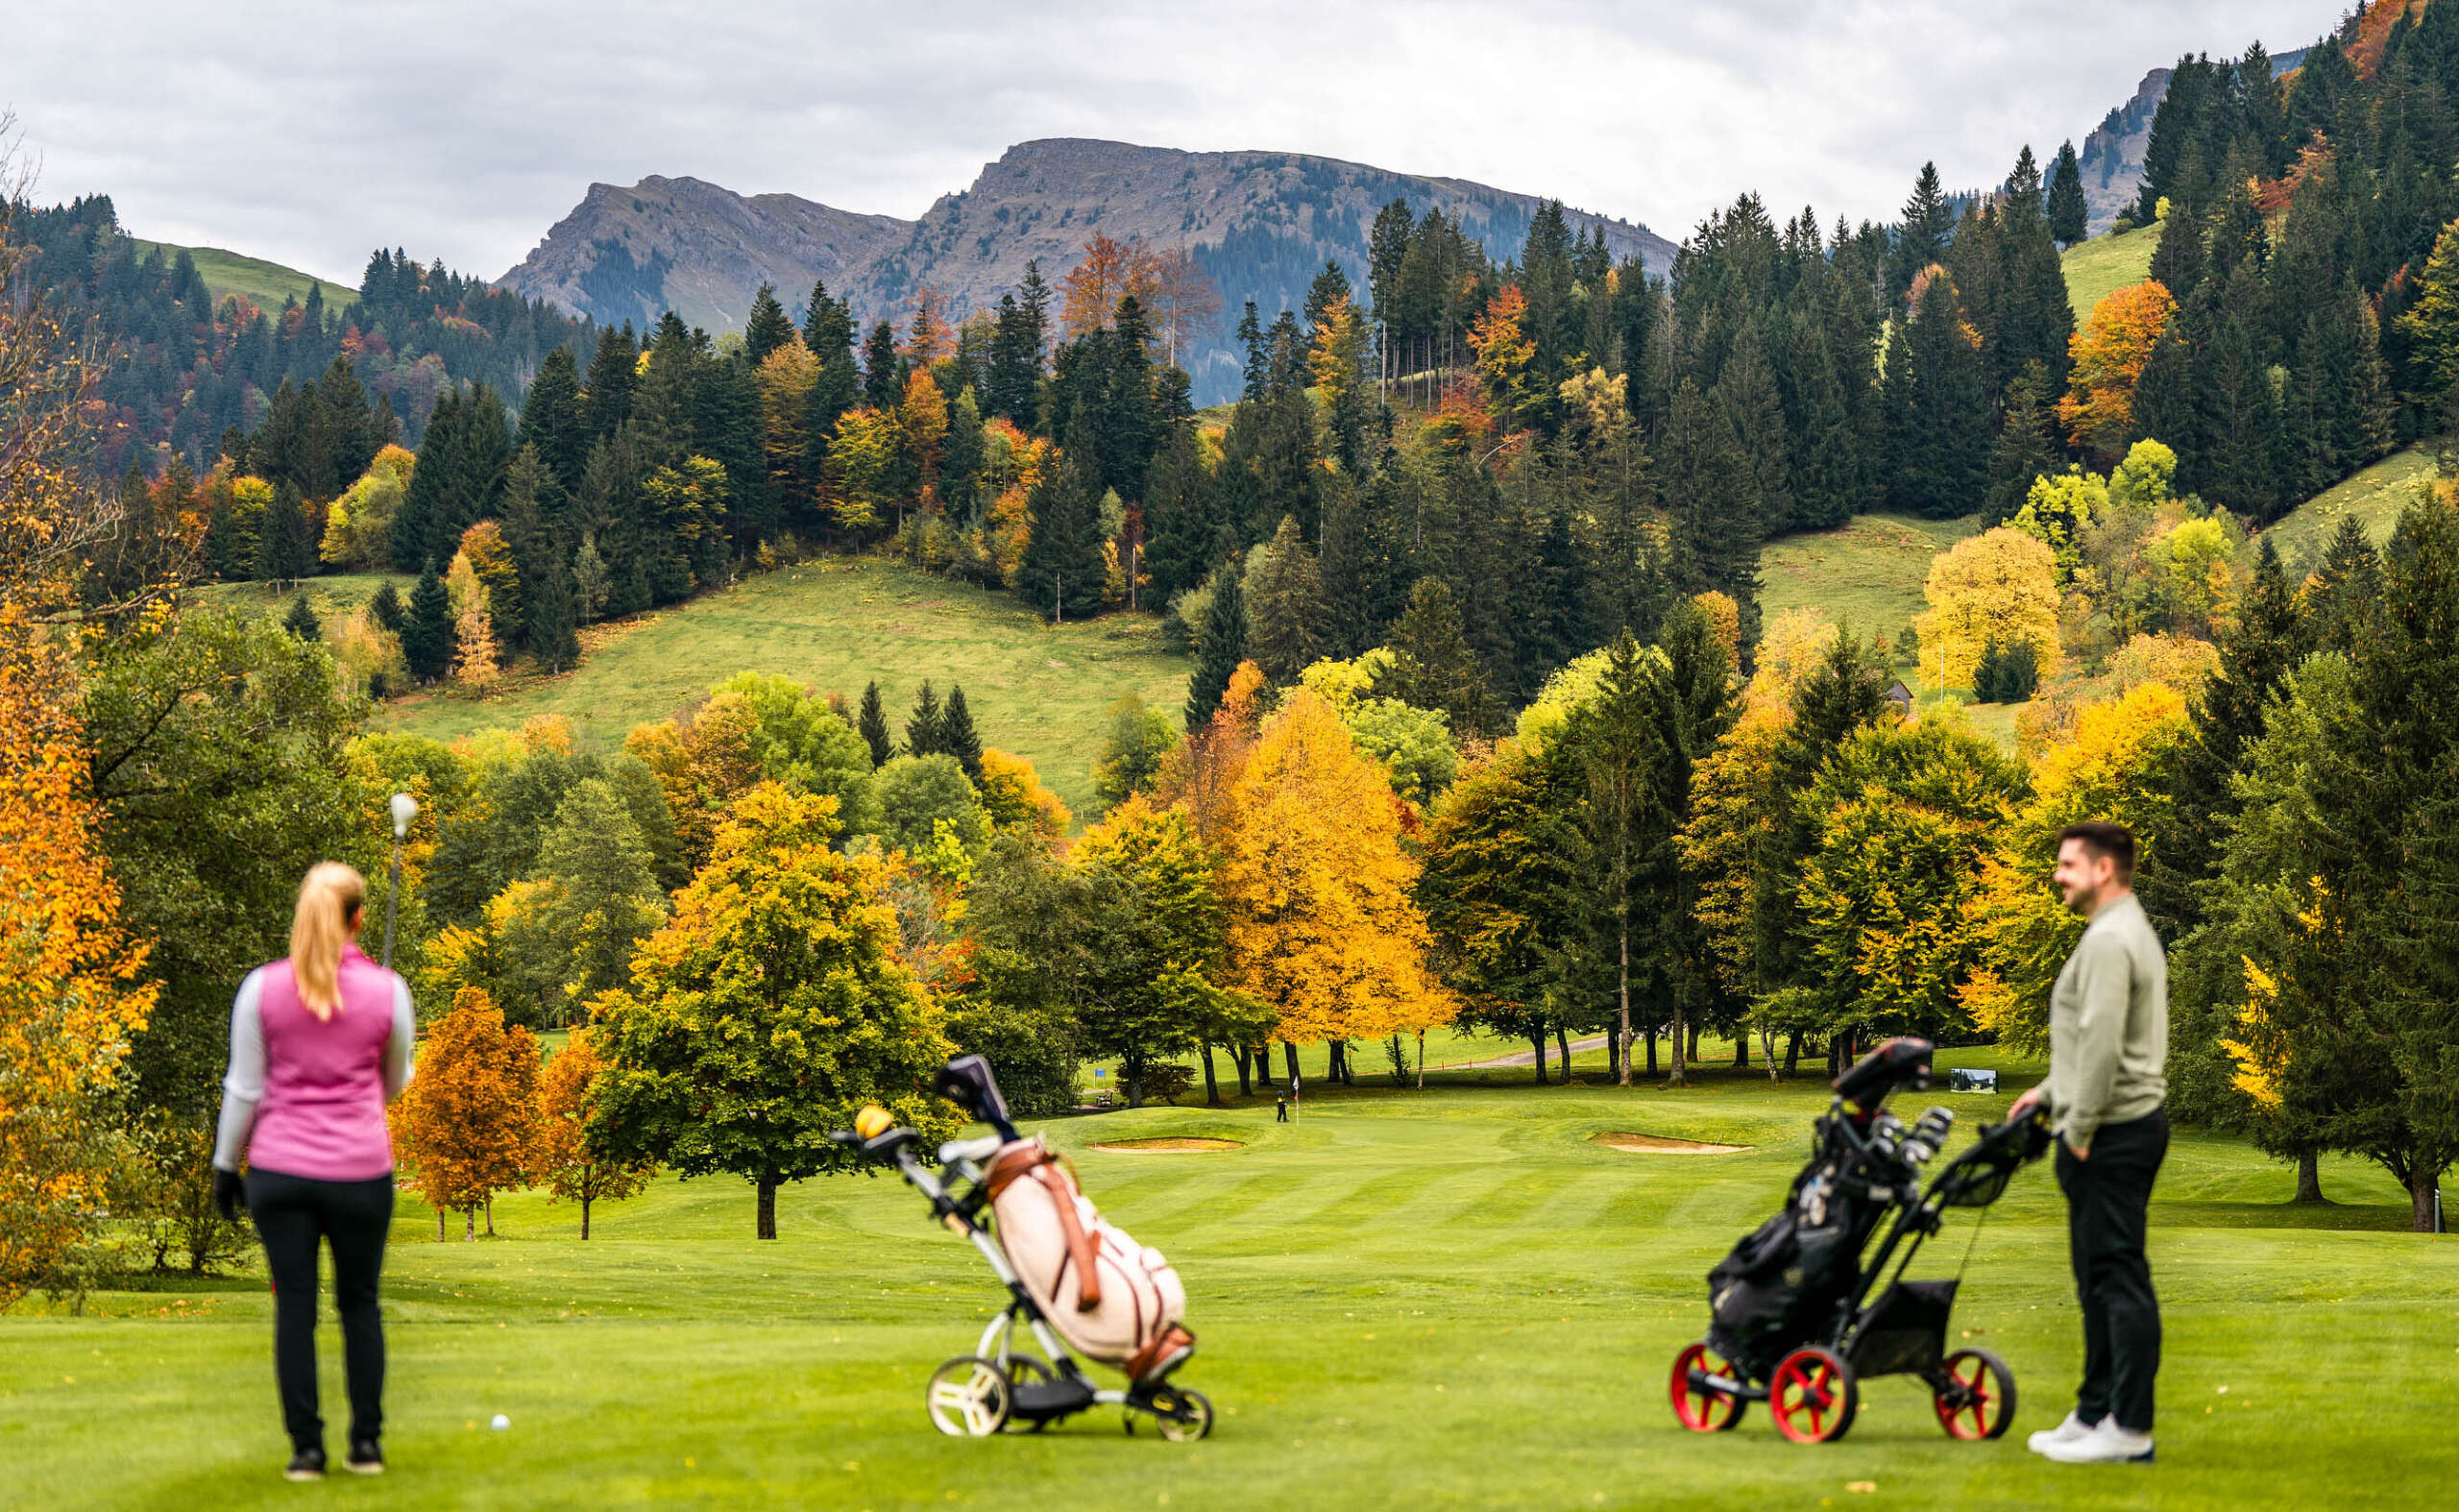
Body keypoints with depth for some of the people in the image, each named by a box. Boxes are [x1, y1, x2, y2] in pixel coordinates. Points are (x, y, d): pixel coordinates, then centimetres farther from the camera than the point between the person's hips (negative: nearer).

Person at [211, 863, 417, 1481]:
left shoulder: (262, 988, -5)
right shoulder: (387, 990, -4)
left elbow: (244, 1087, 0)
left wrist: (225, 1164, 11)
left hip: (280, 1168, 0)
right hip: (362, 1169, 0)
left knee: (294, 1307, 5)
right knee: (360, 1303, 13)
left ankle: (306, 1448, 6)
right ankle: (366, 1442, 16)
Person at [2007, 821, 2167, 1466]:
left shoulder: (2109, 940, -16)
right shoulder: (2129, 931, 19)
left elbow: (2102, 1044, -23)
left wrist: (2079, 1129, -17)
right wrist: (2049, 1091, 23)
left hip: (2111, 1133, -11)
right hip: (2130, 1124, 11)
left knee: (2120, 1278, -9)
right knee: (2101, 1278, 14)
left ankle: (2130, 1428, -7)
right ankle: (2096, 1413, 20)